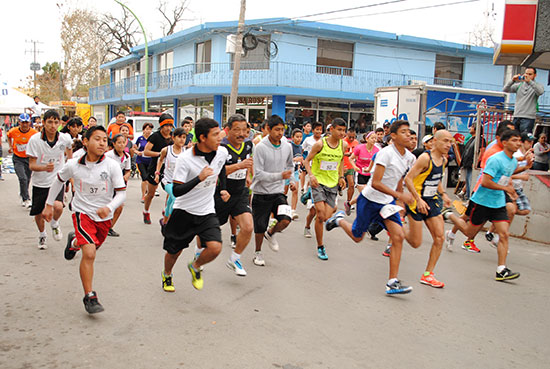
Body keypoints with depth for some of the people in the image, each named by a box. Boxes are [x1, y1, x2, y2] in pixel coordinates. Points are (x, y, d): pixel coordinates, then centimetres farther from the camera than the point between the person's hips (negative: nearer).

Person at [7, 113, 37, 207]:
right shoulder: (14, 131, -9)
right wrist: (10, 147, 5)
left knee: (27, 180, 12)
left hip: (29, 158, 2)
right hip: (17, 158, -1)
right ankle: (26, 200, -9)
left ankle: (22, 194, 41)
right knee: (23, 178, -16)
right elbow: (9, 136, 14)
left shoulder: (34, 132, -11)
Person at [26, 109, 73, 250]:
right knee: (38, 213, 10)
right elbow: (31, 165, -13)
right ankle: (42, 235, 41)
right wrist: (44, 167, -33)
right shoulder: (35, 140, -15)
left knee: (58, 207, -24)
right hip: (40, 182, 0)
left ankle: (55, 224, 11)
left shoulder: (65, 138, -9)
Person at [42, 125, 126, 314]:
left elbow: (122, 193, -13)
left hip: (104, 216, 2)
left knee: (92, 248, 24)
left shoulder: (112, 166, -15)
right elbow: (59, 180, 10)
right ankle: (89, 297, -8)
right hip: (83, 212, -2)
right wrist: (49, 204, 14)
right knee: (89, 253, -20)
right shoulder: (73, 165, -11)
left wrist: (109, 208, -31)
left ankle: (74, 242, 60)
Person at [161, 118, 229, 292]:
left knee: (215, 248, -18)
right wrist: (199, 178, -33)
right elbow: (176, 191, -23)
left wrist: (222, 188, 15)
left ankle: (195, 267, 16)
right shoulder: (185, 159, -21)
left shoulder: (222, 152, -6)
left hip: (207, 212, 3)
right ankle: (167, 275, 46)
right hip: (184, 212, -3)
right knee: (174, 251, 12)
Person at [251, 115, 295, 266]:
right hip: (261, 193, -3)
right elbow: (258, 174, -19)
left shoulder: (287, 147, 2)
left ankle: (270, 233, 17)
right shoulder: (260, 147, -14)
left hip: (278, 192, 3)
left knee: (285, 220, -17)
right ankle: (258, 253, 31)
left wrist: (292, 180, 9)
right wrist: (280, 176, -28)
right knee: (260, 227, 4)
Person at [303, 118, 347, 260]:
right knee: (321, 214, -14)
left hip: (332, 183, 4)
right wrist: (311, 175, -19)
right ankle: (320, 247, 2)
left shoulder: (344, 145, 1)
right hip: (318, 181, -3)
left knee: (326, 217, -5)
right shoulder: (320, 144, -12)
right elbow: (307, 160, -4)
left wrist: (341, 177, 9)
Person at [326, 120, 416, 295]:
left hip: (388, 202, 6)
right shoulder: (386, 153, -23)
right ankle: (339, 219, 43)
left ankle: (392, 283, -9)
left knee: (398, 236, -12)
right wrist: (399, 195, -33)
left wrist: (400, 200, 19)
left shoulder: (409, 157, 1)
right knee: (357, 237, 10)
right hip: (369, 200, -6)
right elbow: (375, 183, -28)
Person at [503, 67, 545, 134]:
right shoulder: (519, 85, 16)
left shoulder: (537, 86, 5)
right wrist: (512, 81, -10)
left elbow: (540, 92, -18)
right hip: (516, 116, 4)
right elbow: (505, 90, 6)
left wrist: (529, 81, -24)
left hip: (528, 118, -4)